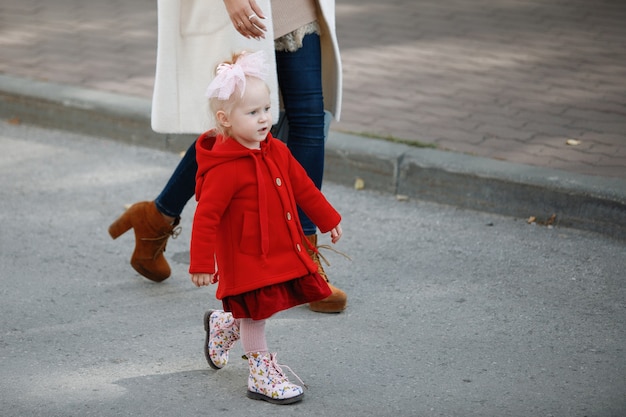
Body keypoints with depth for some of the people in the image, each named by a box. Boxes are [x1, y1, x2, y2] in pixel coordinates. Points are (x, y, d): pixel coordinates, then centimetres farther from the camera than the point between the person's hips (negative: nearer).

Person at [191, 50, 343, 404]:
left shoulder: (276, 152, 2)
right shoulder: (224, 169, -23)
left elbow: (303, 188, 15)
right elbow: (206, 216, -22)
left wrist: (329, 220, 22)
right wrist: (202, 264, -22)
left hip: (282, 252, 8)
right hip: (246, 258, -8)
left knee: (257, 311, 15)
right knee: (255, 313, 3)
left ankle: (224, 325, 42)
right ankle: (262, 376, 17)